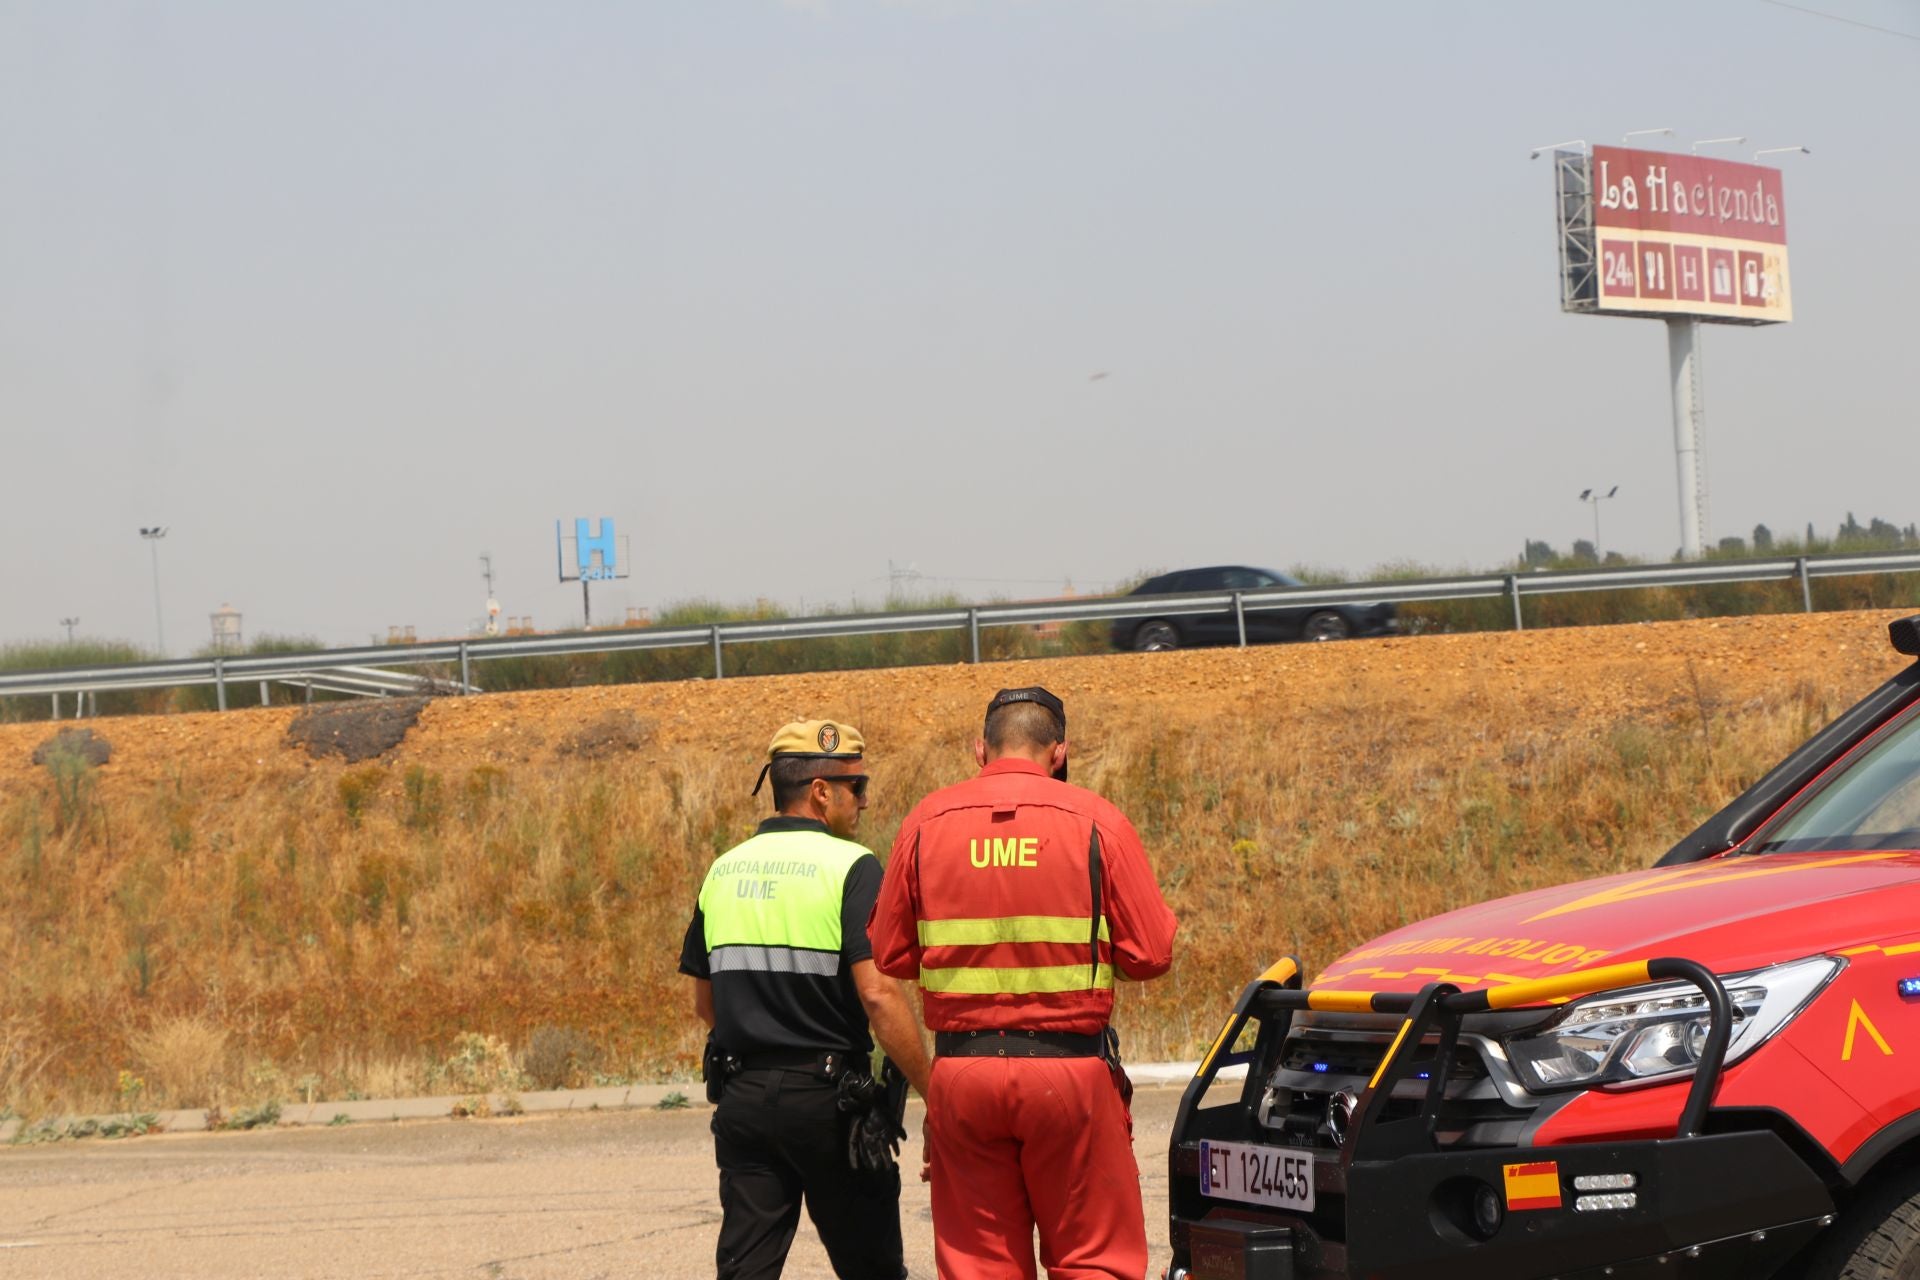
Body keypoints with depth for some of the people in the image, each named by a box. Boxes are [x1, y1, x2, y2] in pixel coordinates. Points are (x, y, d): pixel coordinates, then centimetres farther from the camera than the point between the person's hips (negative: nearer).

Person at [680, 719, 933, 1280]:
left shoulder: (725, 870, 10)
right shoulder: (850, 867, -10)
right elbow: (877, 992, -19)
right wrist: (933, 1094, -14)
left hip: (741, 1093, 5)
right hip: (826, 1096, -5)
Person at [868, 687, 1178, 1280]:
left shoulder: (926, 824, 3)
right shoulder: (1096, 821, -3)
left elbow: (888, 954, 6)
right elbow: (1151, 954, -3)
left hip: (961, 1069, 2)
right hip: (1071, 1069, -2)